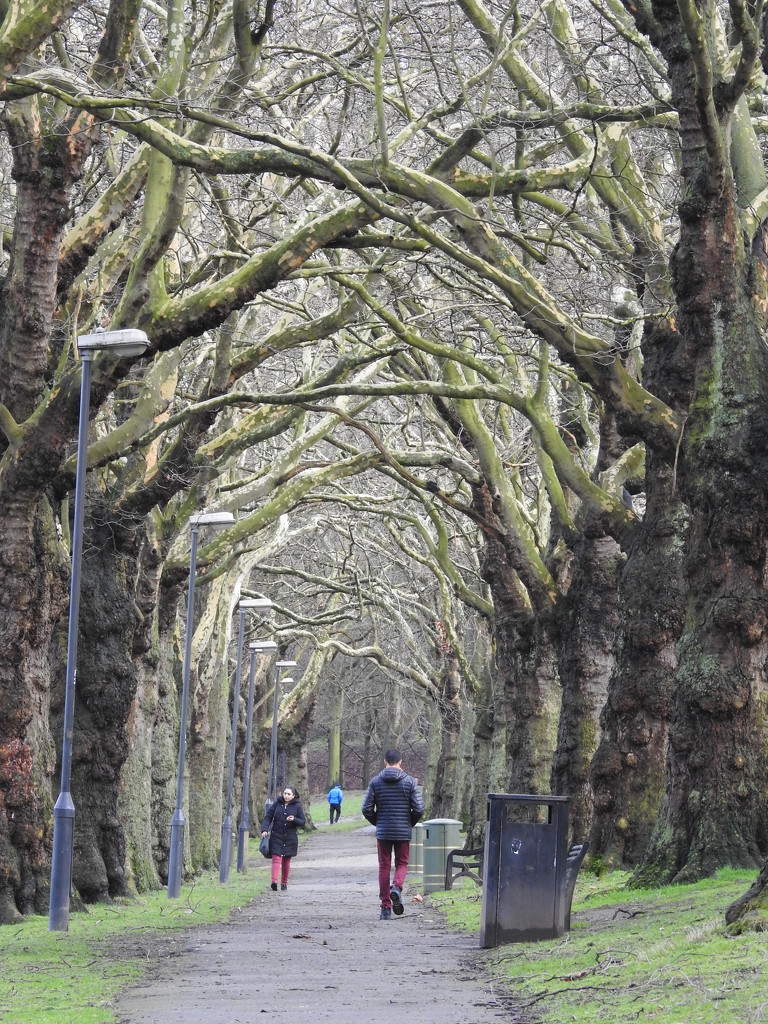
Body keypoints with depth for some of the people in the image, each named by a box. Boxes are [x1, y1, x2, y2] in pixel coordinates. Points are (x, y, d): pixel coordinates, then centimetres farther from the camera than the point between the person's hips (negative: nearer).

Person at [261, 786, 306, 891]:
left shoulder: (297, 806, 1)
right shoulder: (277, 804, 2)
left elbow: (302, 821, 2)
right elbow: (268, 817, 3)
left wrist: (294, 820, -19)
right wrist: (264, 829, -10)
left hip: (290, 838, 1)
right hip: (276, 837, -1)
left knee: (286, 861, 8)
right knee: (276, 858, -13)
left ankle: (284, 882, 20)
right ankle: (274, 881, -26)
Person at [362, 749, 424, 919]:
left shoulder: (376, 782, -1)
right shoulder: (409, 781, -4)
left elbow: (366, 809, -3)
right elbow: (419, 808, -8)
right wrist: (410, 823, 11)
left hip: (383, 832, 1)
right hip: (403, 831, -1)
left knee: (384, 867, 8)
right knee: (402, 864, 14)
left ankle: (386, 908, 6)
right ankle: (396, 887, -18)